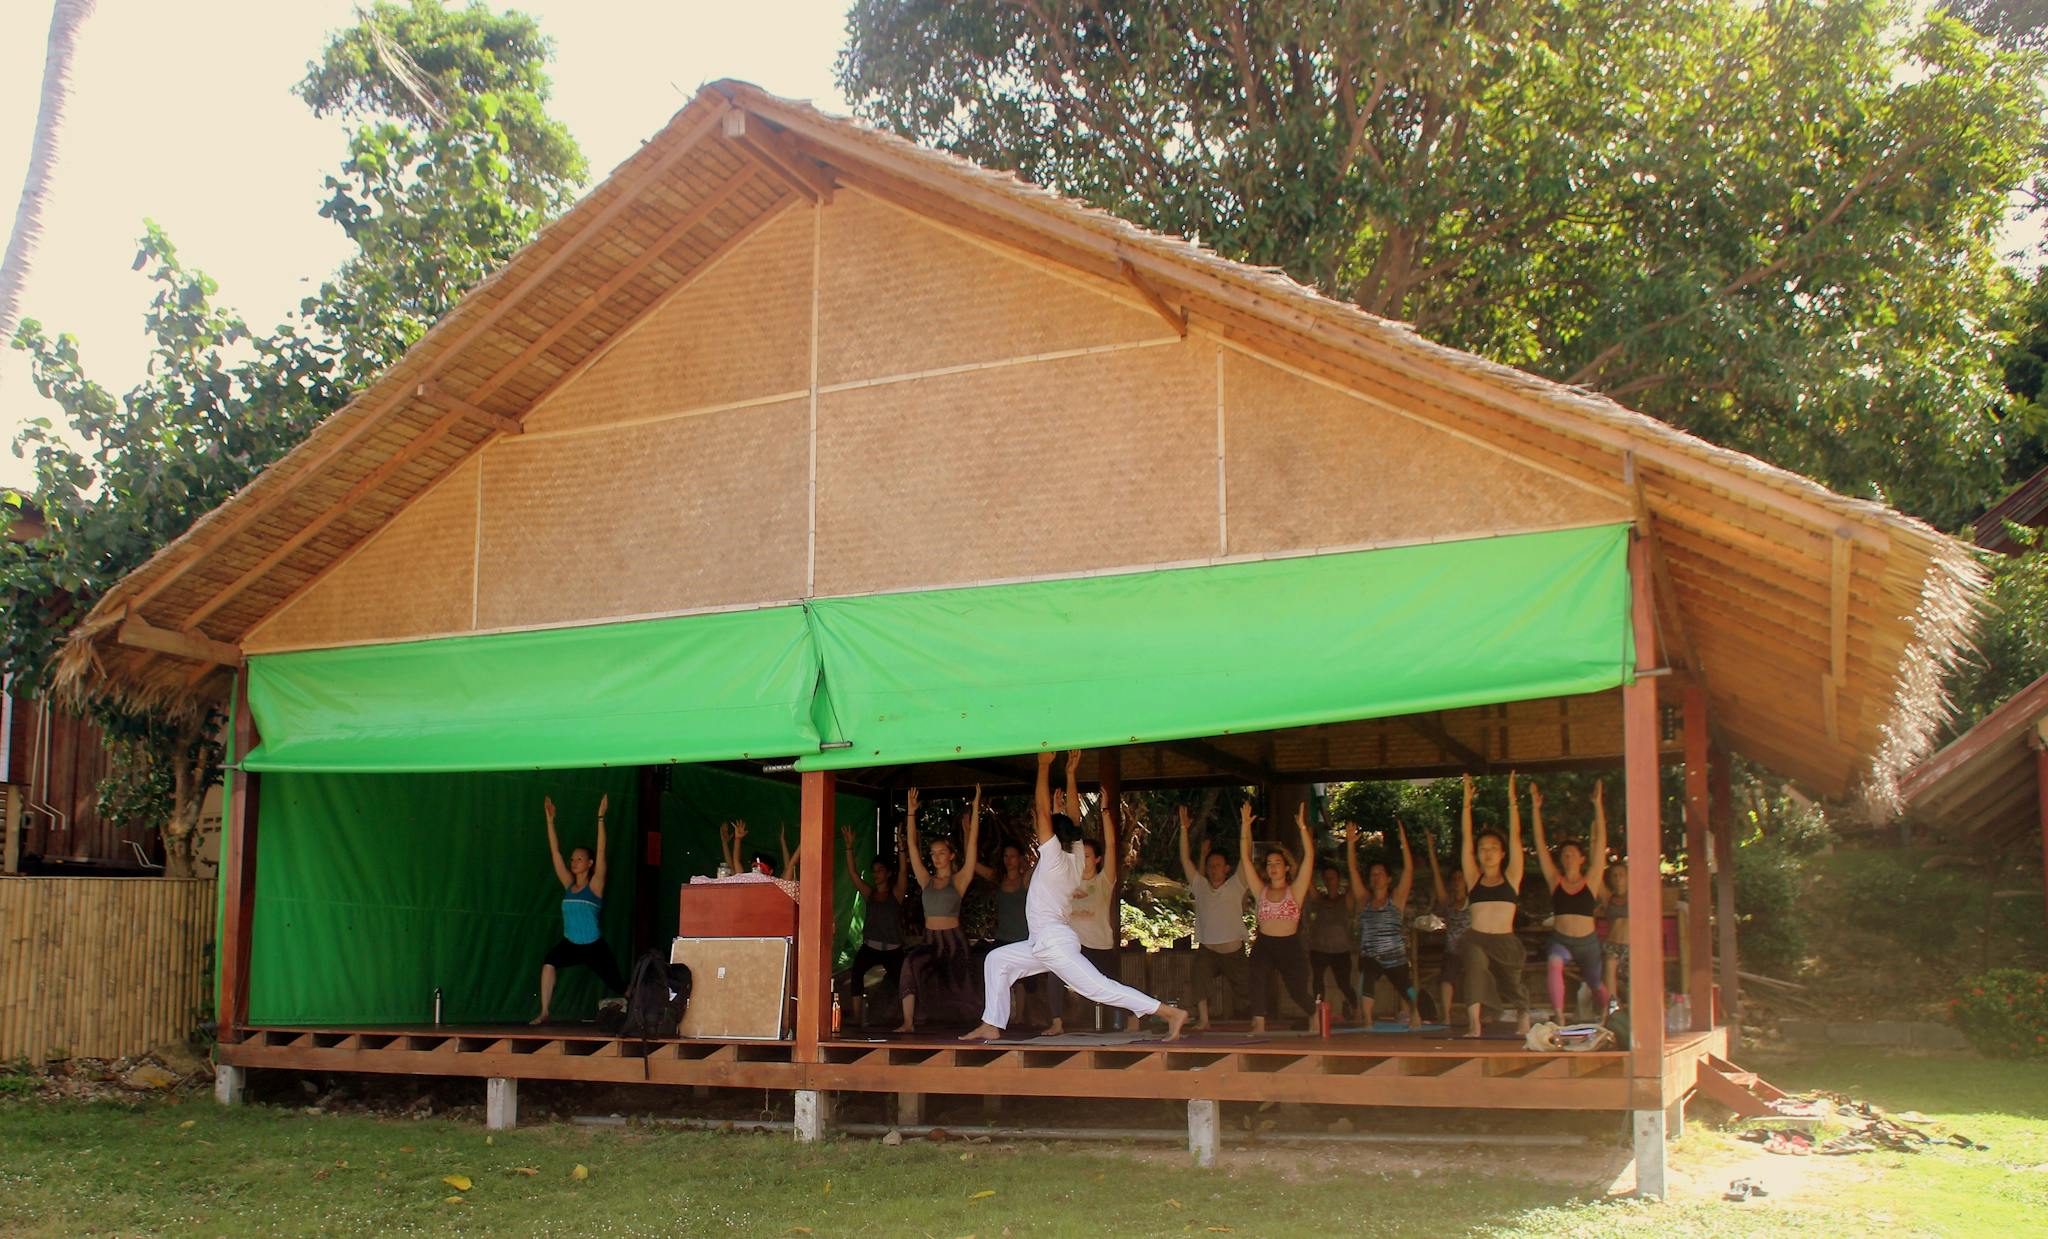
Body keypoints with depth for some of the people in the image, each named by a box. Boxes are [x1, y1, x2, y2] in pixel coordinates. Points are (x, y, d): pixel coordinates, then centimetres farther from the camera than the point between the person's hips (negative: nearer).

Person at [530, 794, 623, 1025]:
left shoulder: (595, 885, -5)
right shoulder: (568, 885, 6)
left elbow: (601, 852, -14)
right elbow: (555, 852, 5)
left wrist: (600, 818, -20)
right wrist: (550, 819, 1)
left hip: (594, 946, -3)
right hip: (570, 944, 3)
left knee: (618, 986, 6)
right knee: (548, 962, -27)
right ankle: (544, 1013, -25)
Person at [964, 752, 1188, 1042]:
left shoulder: (1054, 856, -11)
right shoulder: (1074, 856, 9)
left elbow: (1043, 811, -15)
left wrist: (1044, 766, -11)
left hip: (1055, 943, -10)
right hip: (1045, 944, 10)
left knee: (1099, 988, -14)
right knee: (997, 959, 17)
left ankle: (1172, 1013, -18)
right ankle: (991, 1026, 15)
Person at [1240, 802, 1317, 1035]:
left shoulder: (1295, 891, 4)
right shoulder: (1261, 891, 10)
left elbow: (1309, 855, -6)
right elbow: (1245, 858, 6)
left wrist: (1302, 826, -14)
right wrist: (1245, 826, -1)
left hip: (1290, 947, -1)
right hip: (1263, 946, 1)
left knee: (1298, 991, 6)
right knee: (1258, 977, -27)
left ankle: (1314, 1015, 38)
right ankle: (1259, 1023, -33)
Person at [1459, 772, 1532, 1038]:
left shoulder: (1511, 877, 7)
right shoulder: (1474, 879, 9)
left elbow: (1515, 837, 2)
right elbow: (1466, 839, 6)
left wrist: (1512, 800, -2)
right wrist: (1467, 802, 1)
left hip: (1506, 941, 1)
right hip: (1477, 939, -1)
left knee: (1513, 987, 12)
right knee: (1474, 967, -30)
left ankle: (1523, 1022, 43)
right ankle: (1473, 1024, -39)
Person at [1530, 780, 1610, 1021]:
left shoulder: (1591, 881, -3)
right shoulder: (1555, 881, 0)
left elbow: (1600, 842, -8)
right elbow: (1540, 844, -2)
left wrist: (1598, 806, -14)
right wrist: (1536, 809, -7)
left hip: (1587, 941, 1)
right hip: (1560, 939, -1)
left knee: (1596, 984, 19)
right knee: (1553, 965, -33)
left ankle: (1606, 1017, 50)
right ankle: (1558, 1017, -35)